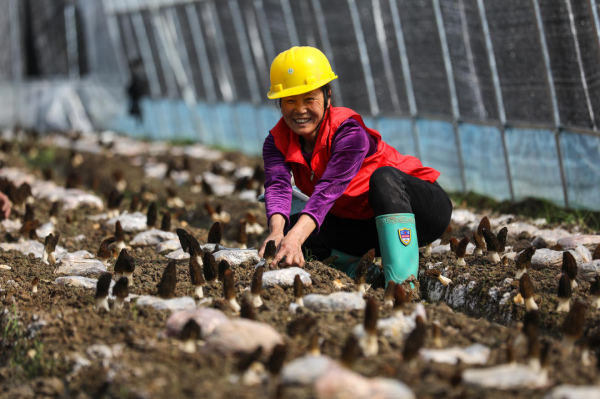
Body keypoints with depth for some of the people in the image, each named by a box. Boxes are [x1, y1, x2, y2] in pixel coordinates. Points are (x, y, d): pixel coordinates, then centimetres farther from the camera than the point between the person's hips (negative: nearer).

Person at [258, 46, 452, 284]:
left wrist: (296, 236, -55)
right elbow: (277, 186, -27)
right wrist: (277, 233, -49)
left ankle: (403, 283, -47)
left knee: (383, 177, -39)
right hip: (363, 224, 6)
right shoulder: (277, 142, -8)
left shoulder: (349, 133, -25)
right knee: (288, 230, -14)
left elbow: (329, 189, -39)